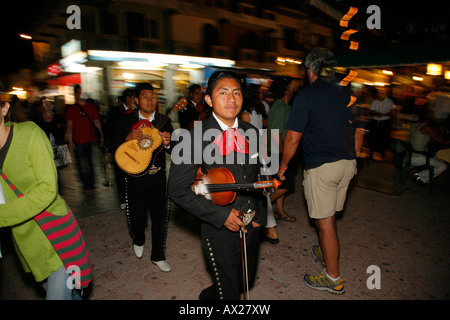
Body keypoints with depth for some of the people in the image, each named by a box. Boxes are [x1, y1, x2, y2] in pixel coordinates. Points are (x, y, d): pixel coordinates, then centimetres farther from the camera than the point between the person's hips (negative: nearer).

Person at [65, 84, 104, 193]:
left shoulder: (91, 107, 11)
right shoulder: (72, 109, 3)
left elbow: (97, 122, 13)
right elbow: (69, 126, 1)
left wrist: (101, 136, 6)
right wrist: (70, 141, -6)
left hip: (92, 140, 2)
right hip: (79, 142, -2)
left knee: (92, 164, 8)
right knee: (83, 166, 3)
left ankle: (92, 186, 18)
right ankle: (86, 186, 15)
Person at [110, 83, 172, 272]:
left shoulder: (163, 121, 1)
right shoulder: (126, 121, 0)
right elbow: (113, 148, -1)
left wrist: (168, 143, -23)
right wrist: (127, 138, -19)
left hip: (157, 176, 1)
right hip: (135, 177, 0)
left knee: (160, 216, 5)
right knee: (136, 216, 7)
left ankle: (158, 256, 25)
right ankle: (138, 241, 43)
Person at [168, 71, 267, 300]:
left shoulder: (251, 133, 1)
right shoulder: (195, 138, -17)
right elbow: (178, 190, -16)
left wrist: (260, 214, 5)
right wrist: (221, 215, -19)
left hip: (252, 228, 6)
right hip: (220, 231, -6)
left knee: (247, 283, 25)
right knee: (229, 292, 13)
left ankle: (210, 294, 53)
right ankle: (214, 294, 47)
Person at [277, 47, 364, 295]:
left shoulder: (306, 95, -9)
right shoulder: (348, 94, 9)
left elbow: (293, 138, -13)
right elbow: (359, 132, 14)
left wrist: (283, 165, 0)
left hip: (320, 166, -7)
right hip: (347, 164, 7)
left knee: (325, 222, 3)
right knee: (328, 216, 24)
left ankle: (333, 279, 16)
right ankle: (326, 252, 44)